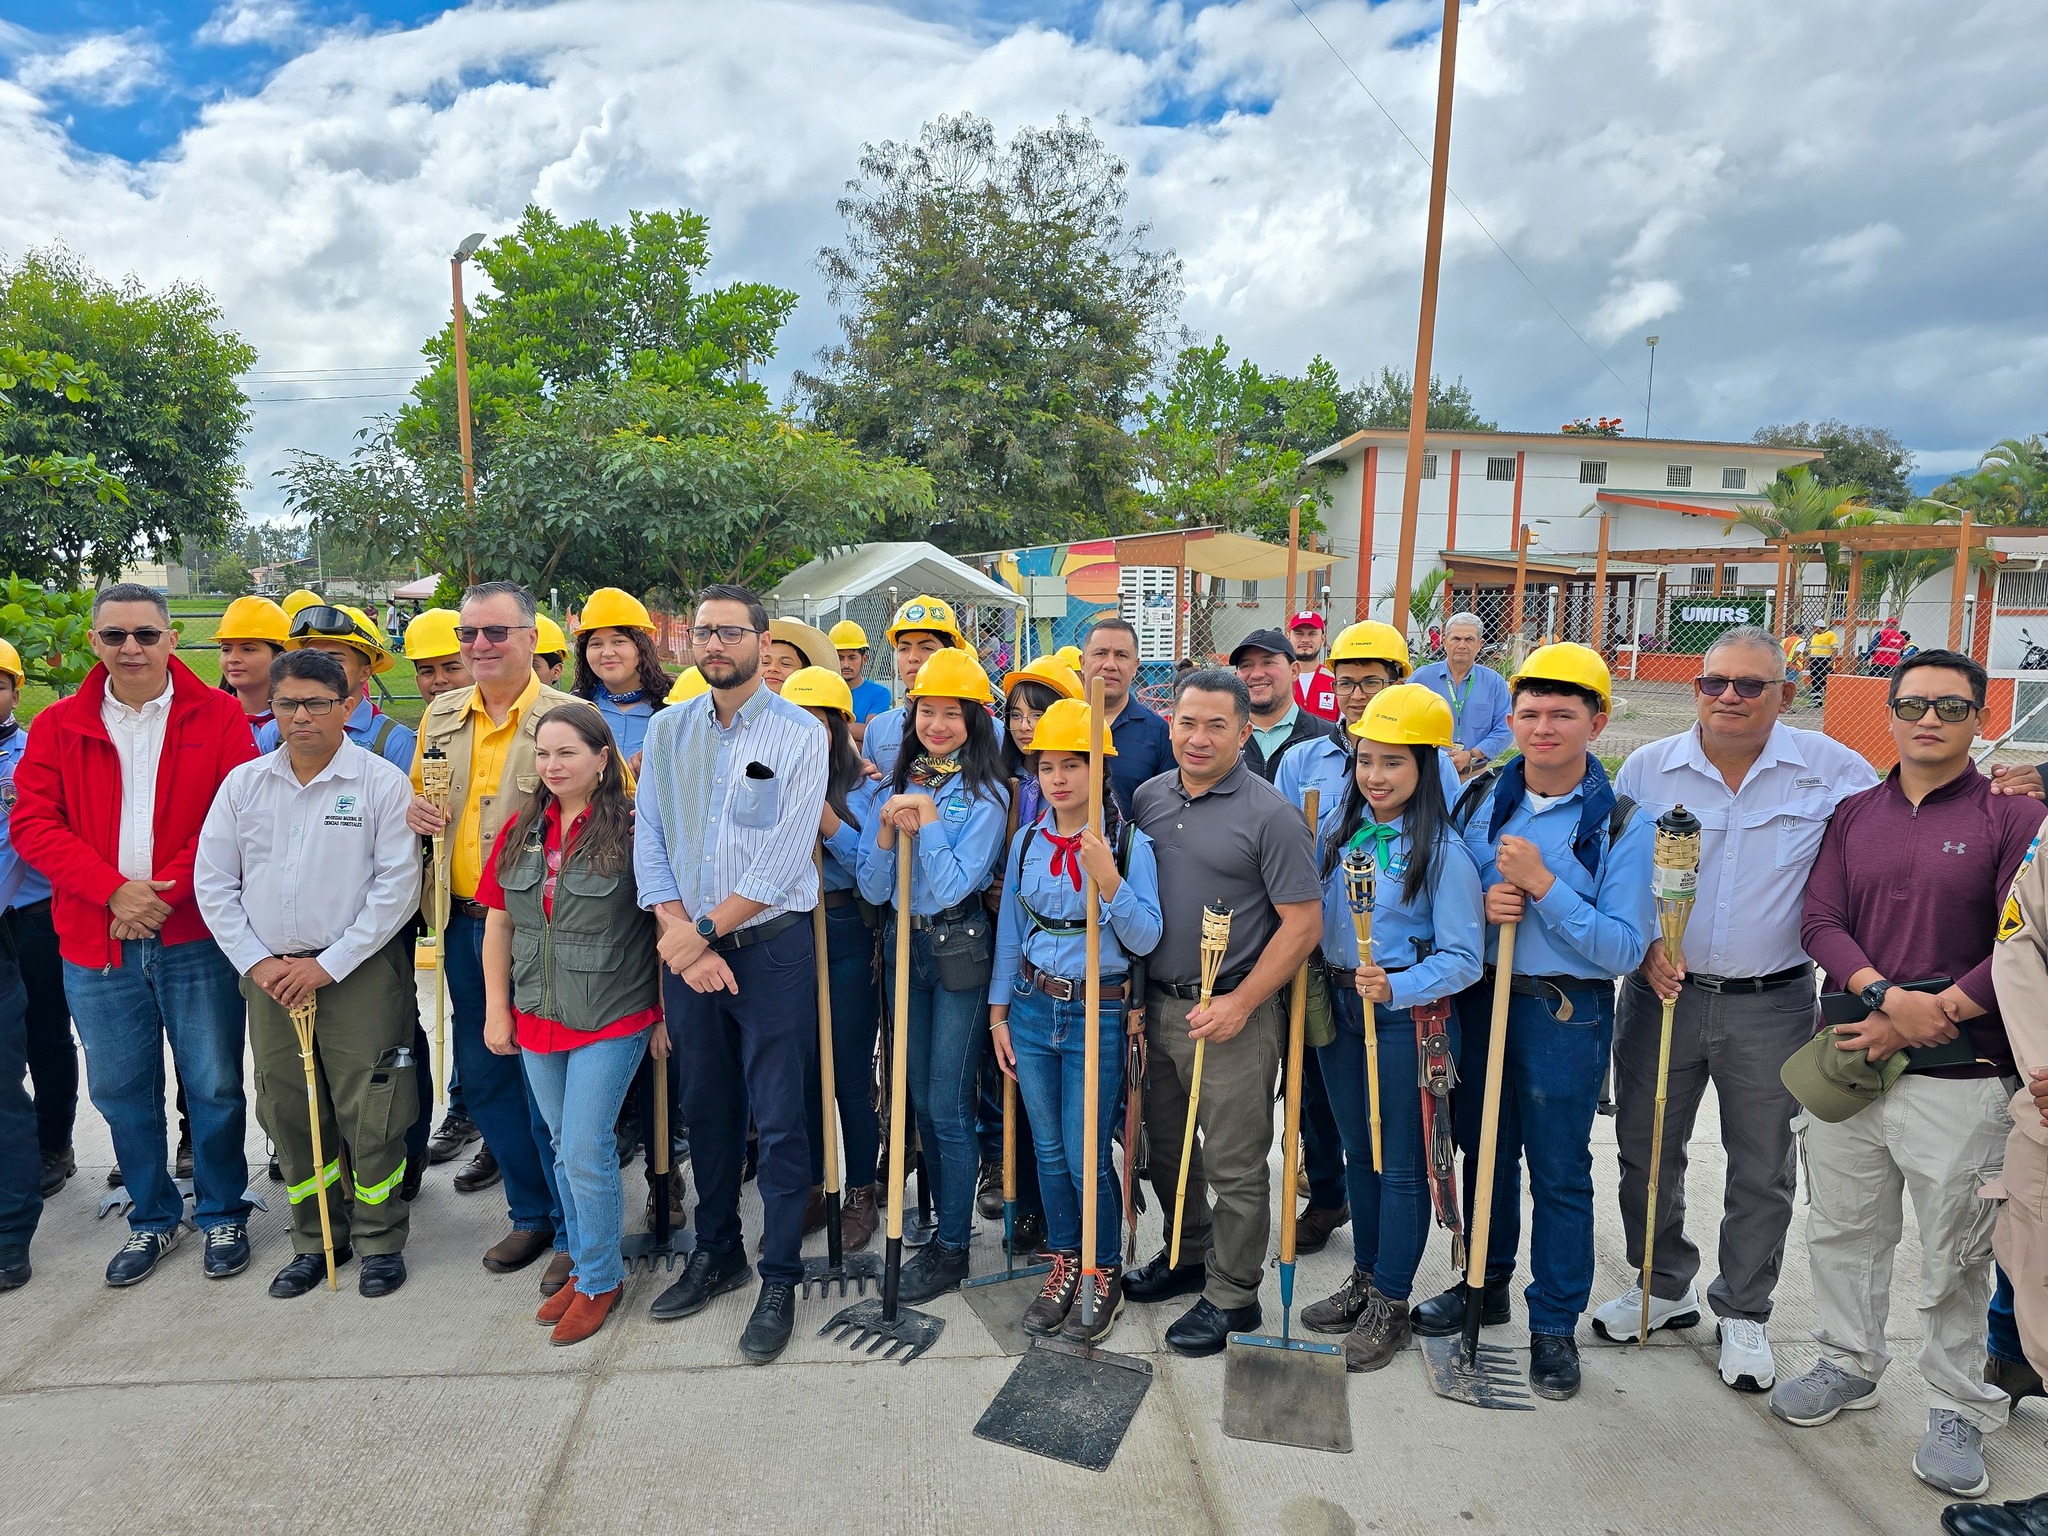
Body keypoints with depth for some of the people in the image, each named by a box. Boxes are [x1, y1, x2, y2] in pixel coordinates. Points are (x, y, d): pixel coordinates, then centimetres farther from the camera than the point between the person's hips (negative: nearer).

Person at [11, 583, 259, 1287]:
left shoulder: (218, 717, -1)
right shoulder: (58, 726, 6)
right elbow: (34, 823, -1)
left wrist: (165, 891, -15)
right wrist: (113, 889, -15)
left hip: (195, 938, -2)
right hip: (95, 943, 3)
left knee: (215, 1085, 6)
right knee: (120, 1089, 14)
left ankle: (222, 1214, 25)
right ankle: (152, 1217, 32)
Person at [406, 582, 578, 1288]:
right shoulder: (440, 715, 10)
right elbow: (418, 798, 22)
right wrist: (414, 811, -1)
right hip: (464, 921, 7)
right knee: (482, 1078, 16)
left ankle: (574, 1231, 19)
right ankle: (531, 1213, 33)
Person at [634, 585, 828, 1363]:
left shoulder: (799, 734, -7)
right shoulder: (667, 731, 6)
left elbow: (780, 861, -14)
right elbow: (649, 842, 2)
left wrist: (704, 932, -13)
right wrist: (679, 934, -10)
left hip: (770, 946, -4)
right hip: (687, 950, 4)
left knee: (779, 1120, 2)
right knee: (706, 1109, 17)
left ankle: (779, 1282, 17)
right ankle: (715, 1254, 35)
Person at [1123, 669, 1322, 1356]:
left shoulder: (1269, 814, -12)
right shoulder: (1148, 798, 5)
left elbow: (1303, 922, -13)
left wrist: (1240, 1004, -16)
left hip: (1232, 1014, -6)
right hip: (1156, 1007, 6)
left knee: (1234, 1164, 5)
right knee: (1165, 1145, 20)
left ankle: (1231, 1295, 23)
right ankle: (1188, 1257, 40)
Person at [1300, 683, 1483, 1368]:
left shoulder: (1442, 850, -15)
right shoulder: (1335, 824, 1)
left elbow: (1462, 958, -15)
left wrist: (1395, 989, -28)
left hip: (1407, 1015, -5)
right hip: (1337, 1004, 6)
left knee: (1401, 1163, 8)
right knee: (1358, 1151, 19)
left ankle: (1390, 1305, 24)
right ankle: (1364, 1278, 37)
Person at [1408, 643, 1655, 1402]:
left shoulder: (1621, 824, -10)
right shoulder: (1478, 801, 1)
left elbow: (1624, 948, -15)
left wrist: (1543, 886, -23)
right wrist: (1482, 906, -13)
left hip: (1565, 1013, -4)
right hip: (1479, 998, 4)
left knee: (1559, 1171, 8)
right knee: (1483, 1149, 17)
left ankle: (1555, 1324, 25)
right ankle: (1485, 1282, 38)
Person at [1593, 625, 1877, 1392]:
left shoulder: (1831, 769, -5)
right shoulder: (1647, 768, -2)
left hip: (1771, 1006, -1)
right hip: (1660, 991, 1)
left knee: (1762, 1170, 12)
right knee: (1645, 1150, 12)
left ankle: (1742, 1314, 33)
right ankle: (1663, 1289, 35)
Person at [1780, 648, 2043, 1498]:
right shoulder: (1854, 814, 8)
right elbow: (1820, 922, 0)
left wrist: (1936, 1014, -14)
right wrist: (1887, 996, -15)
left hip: (1960, 1075, -3)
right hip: (1846, 1057, 4)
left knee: (1956, 1253, 7)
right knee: (1842, 1227, 15)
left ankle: (1959, 1410, 26)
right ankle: (1849, 1364, 35)